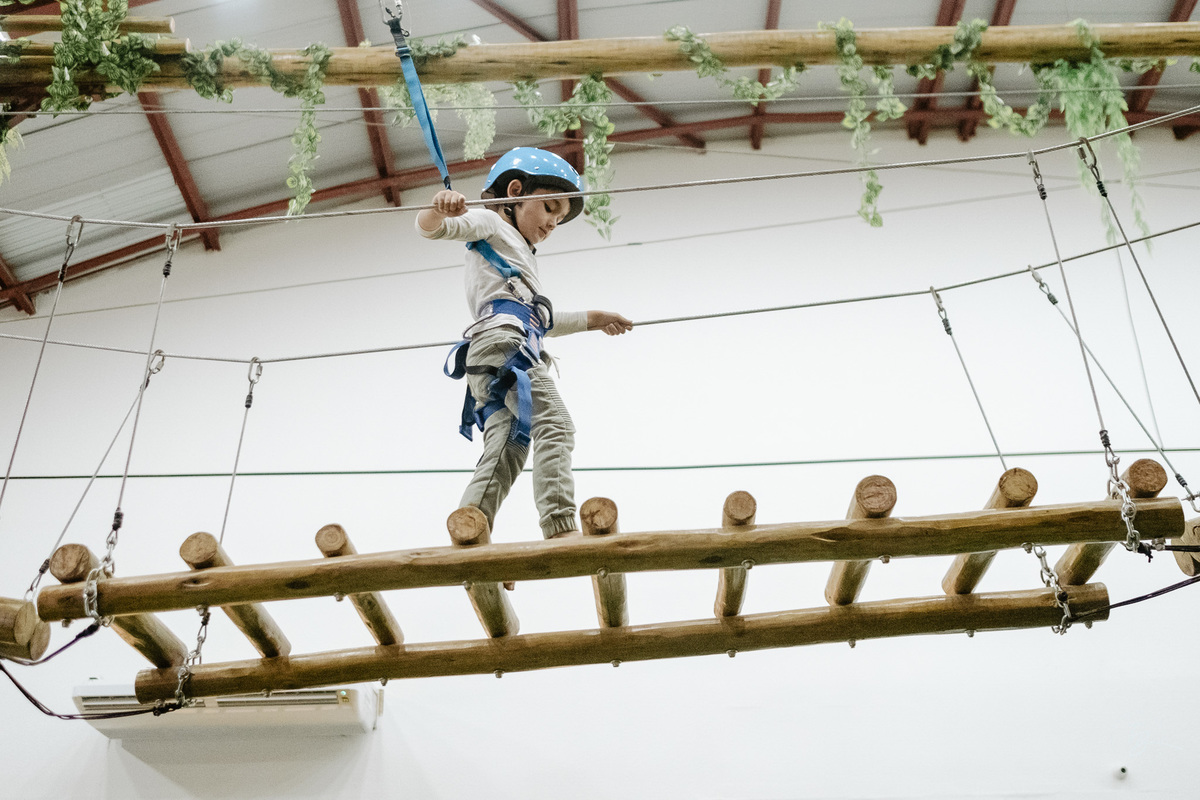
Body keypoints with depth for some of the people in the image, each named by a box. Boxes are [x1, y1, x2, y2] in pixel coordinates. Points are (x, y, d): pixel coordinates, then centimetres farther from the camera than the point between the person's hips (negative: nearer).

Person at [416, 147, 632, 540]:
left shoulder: (521, 258, 42)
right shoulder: (490, 222, 16)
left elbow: (541, 320, 51)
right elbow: (430, 228, -1)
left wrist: (592, 319, 58)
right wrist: (440, 210, -25)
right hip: (501, 338, -9)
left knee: (504, 455, -2)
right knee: (554, 426, -21)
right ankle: (560, 526, -32)